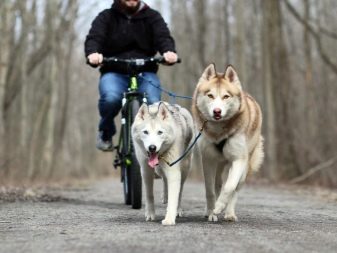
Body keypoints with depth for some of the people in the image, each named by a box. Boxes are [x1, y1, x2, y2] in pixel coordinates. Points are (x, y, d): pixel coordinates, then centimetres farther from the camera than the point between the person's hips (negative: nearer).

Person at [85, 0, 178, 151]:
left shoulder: (152, 17, 10)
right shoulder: (106, 17, 8)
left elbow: (163, 37, -6)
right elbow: (94, 38, -8)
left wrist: (169, 52, -31)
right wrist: (93, 53, -33)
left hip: (145, 73, 1)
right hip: (114, 72, 0)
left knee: (154, 103, -29)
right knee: (110, 98, -33)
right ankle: (106, 133, -1)